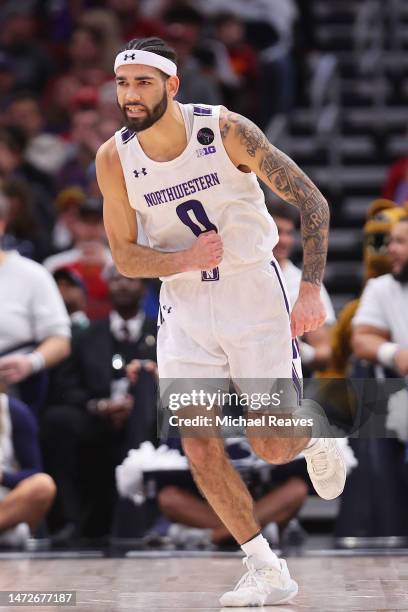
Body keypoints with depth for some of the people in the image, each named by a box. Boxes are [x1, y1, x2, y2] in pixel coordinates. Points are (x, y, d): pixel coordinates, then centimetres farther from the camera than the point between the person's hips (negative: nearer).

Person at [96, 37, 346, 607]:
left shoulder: (226, 130, -17)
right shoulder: (114, 159, -8)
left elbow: (312, 202, -11)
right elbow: (125, 257, 0)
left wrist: (312, 289, -18)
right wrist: (185, 260, -20)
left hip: (254, 293, -3)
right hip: (185, 306, 3)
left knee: (273, 446, -4)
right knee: (199, 444, -8)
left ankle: (313, 435, 34)